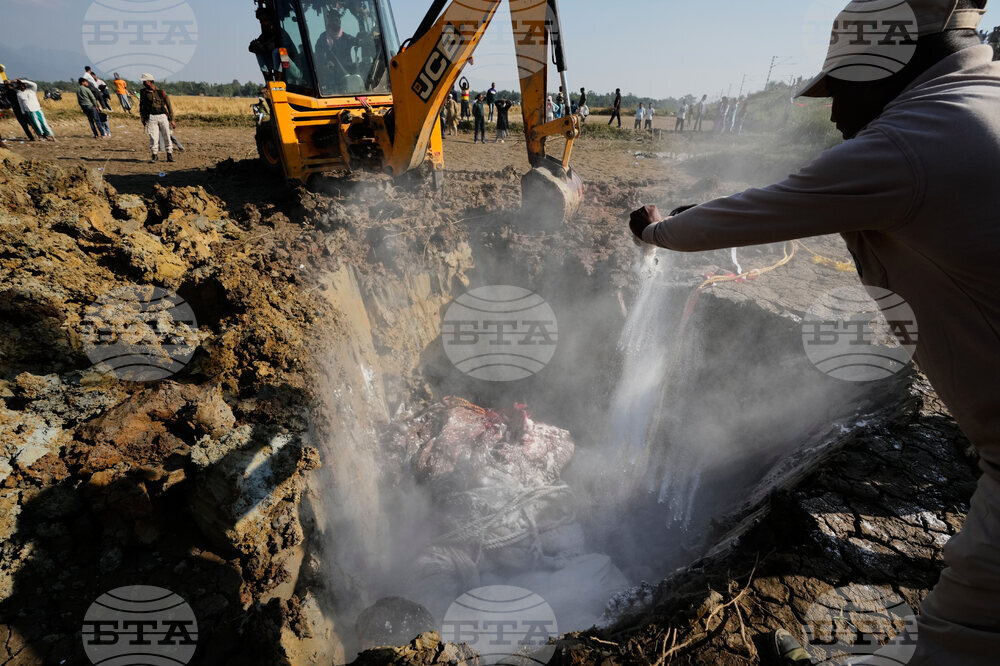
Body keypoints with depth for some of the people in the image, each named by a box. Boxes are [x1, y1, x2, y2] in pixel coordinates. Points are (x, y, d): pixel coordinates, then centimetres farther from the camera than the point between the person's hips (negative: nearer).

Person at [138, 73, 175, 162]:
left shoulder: (161, 92, 4)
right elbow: (141, 107, 14)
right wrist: (143, 120, 6)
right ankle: (154, 155, 2)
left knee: (166, 137, 1)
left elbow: (168, 105, 8)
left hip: (163, 116, -1)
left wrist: (171, 120, 3)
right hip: (151, 117, 1)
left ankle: (169, 155, 9)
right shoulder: (143, 92, 10)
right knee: (153, 137, -5)